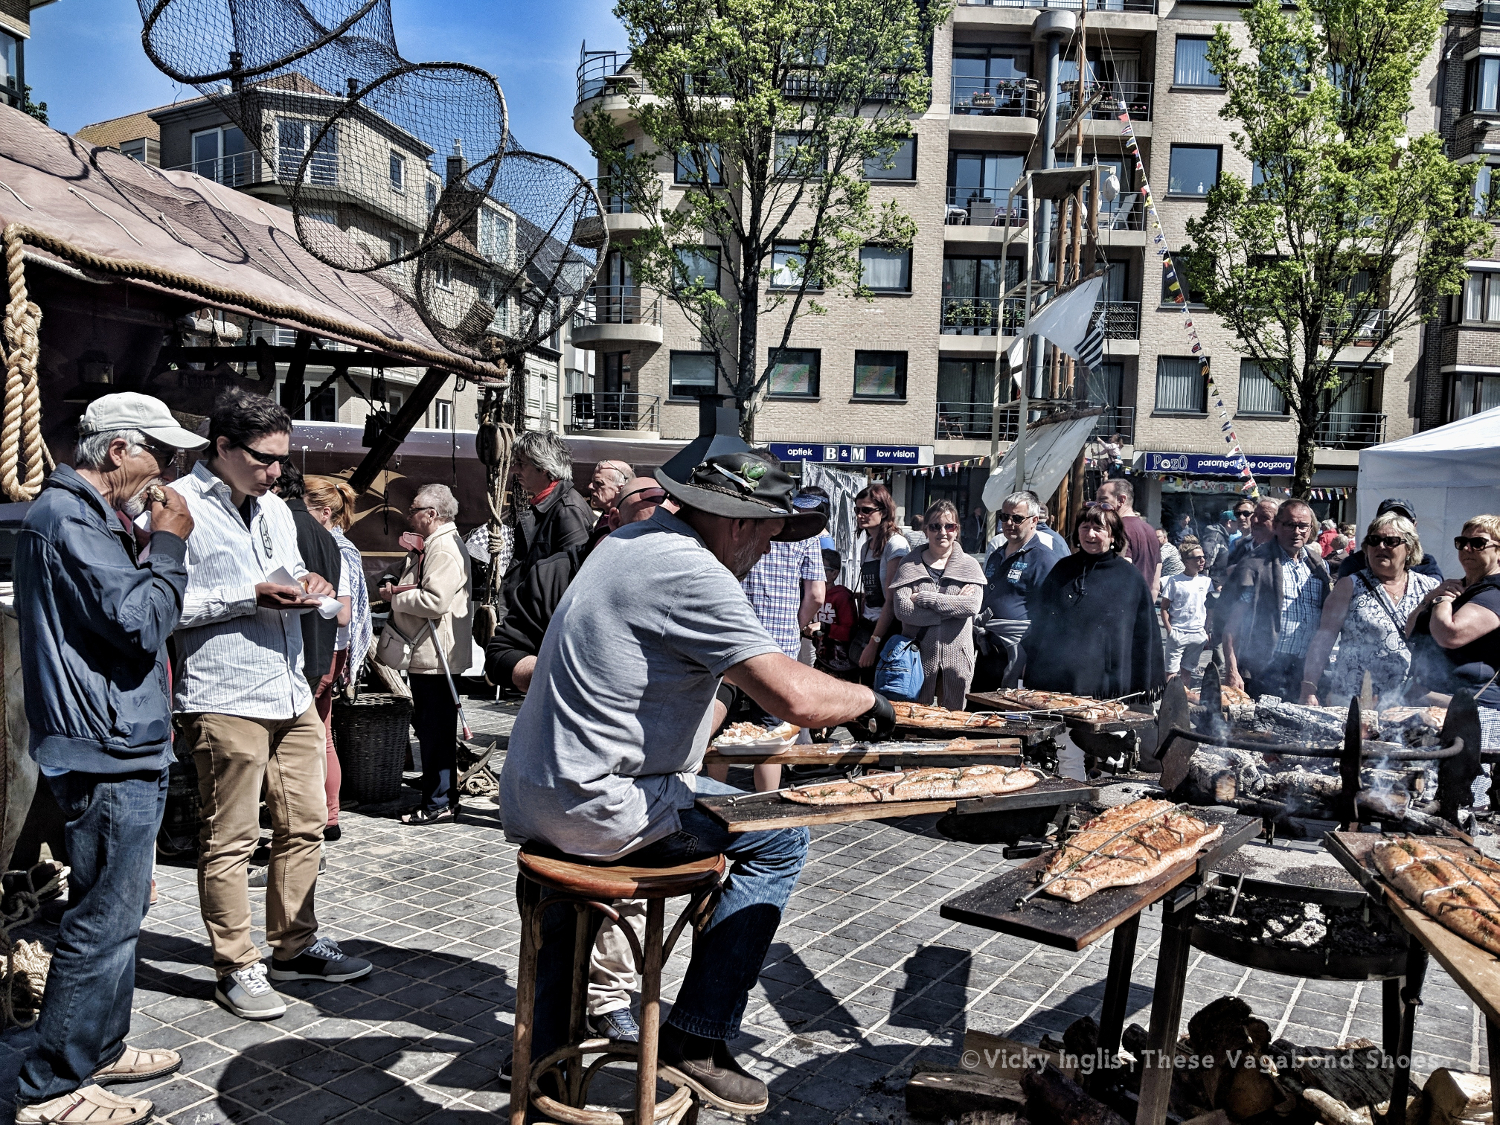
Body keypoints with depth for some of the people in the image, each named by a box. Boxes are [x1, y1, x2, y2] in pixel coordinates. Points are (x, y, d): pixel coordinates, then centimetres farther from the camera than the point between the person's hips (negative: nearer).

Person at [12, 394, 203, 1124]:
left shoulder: (90, 516, 18)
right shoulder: (67, 519, -15)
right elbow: (140, 623, -21)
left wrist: (157, 547, 9)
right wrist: (169, 546, -12)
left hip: (122, 749, 11)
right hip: (107, 757, -11)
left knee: (117, 911, 19)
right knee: (104, 921, -3)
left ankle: (100, 1048, 33)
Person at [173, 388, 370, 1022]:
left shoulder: (275, 509, 18)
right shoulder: (181, 506, -8)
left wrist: (306, 587, 5)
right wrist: (251, 597, -19)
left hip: (291, 693, 8)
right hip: (224, 699, -8)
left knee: (304, 825, 13)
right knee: (231, 839, 1)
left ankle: (294, 947, 27)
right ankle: (235, 968, 15)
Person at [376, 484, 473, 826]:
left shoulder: (444, 549, -16)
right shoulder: (431, 545, 19)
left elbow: (435, 600, -26)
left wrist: (395, 596, -12)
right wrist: (396, 588, 9)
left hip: (436, 658, -11)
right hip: (426, 656, 11)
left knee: (436, 731, -4)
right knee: (431, 729, 15)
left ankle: (439, 804, 2)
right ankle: (444, 798, 24)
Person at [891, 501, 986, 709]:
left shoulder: (969, 565, 6)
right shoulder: (910, 564, 4)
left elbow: (972, 605, -12)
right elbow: (902, 609, -10)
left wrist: (925, 598, -13)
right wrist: (953, 604, -11)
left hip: (956, 658, 0)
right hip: (918, 655, 0)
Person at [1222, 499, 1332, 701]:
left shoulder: (1318, 565, 14)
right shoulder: (1255, 565, -4)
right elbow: (1232, 623, -8)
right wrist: (1233, 673, -15)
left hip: (1306, 675, 5)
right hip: (1264, 675, -5)